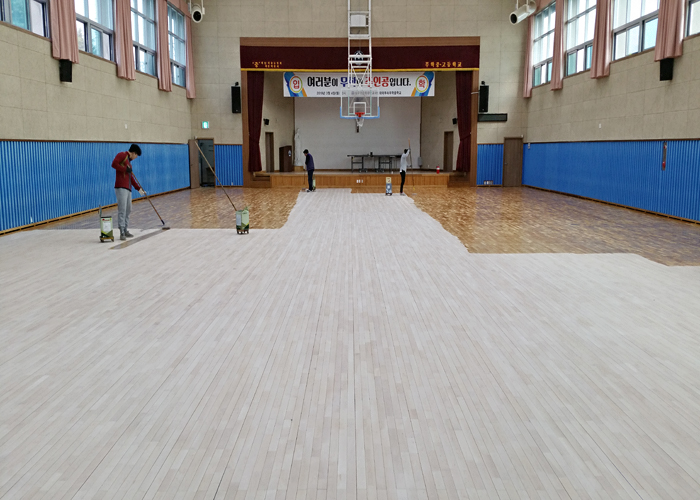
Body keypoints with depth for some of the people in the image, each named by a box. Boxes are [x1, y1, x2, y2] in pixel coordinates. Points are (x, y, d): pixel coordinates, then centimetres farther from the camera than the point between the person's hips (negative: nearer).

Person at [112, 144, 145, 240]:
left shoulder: (129, 162, 27)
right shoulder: (122, 155, 2)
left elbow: (131, 178, 30)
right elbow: (114, 164, -15)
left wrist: (139, 188, 29)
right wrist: (125, 169, -13)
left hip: (128, 189, 9)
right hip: (121, 188, -9)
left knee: (128, 210, 11)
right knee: (122, 210, -12)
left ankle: (125, 230, 18)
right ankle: (122, 232, -14)